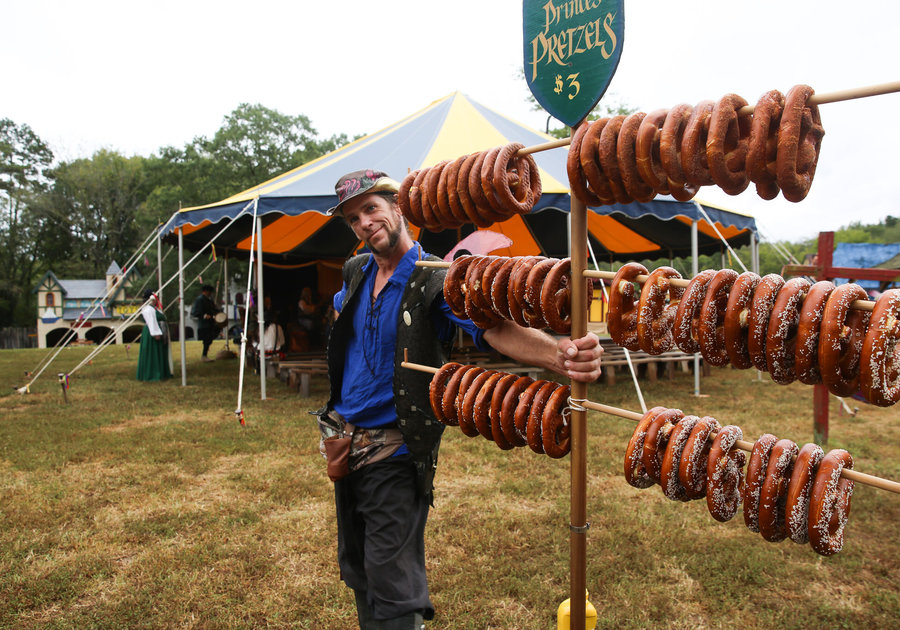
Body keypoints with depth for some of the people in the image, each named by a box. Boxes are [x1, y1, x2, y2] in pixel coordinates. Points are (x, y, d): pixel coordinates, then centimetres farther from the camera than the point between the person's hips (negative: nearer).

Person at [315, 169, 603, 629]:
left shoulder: (435, 282, -16)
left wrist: (559, 354, -52)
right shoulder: (355, 274, 4)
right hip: (344, 444, 7)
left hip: (394, 452, -7)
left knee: (391, 587, 0)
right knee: (355, 570, 21)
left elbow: (492, 327, -32)